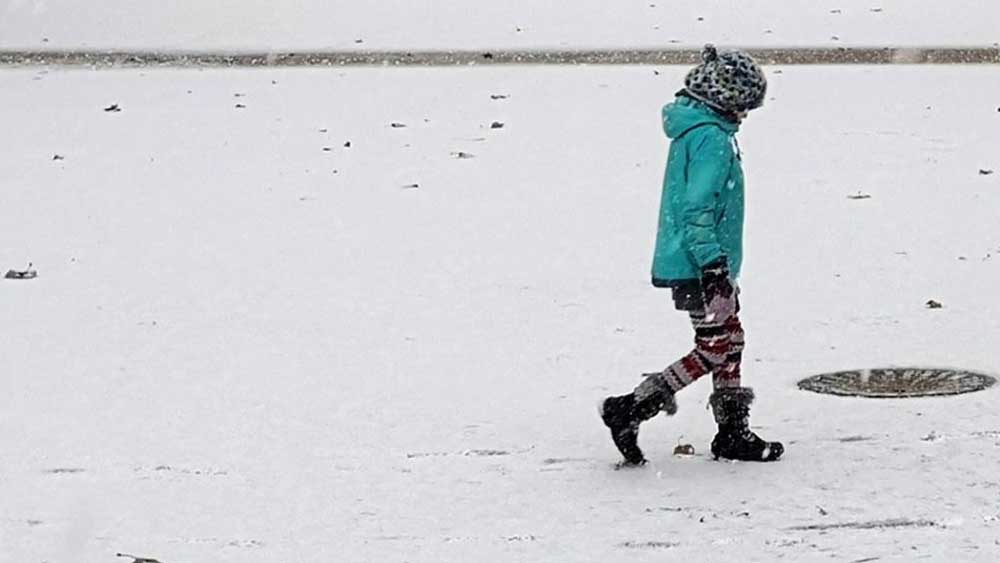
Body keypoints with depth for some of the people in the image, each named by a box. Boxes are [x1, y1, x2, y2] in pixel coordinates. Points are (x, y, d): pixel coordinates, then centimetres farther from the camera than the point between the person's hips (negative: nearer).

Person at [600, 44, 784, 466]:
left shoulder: (694, 128, 13)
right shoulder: (711, 139, -19)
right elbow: (697, 208, -25)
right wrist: (713, 263, -27)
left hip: (707, 265, 11)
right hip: (699, 267, -11)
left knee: (730, 340, 16)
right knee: (713, 351, -6)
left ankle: (734, 433, 23)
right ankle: (630, 410, -5)